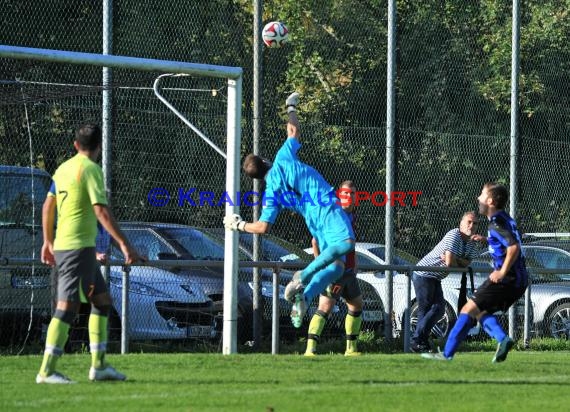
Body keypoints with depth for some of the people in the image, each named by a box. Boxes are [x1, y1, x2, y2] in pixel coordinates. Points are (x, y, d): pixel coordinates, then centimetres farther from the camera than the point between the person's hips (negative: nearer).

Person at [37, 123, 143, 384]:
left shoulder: (64, 168, 14)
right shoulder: (91, 169, -11)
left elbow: (48, 205, 22)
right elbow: (101, 210, -19)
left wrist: (48, 241, 32)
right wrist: (124, 244, -19)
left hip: (62, 245, 9)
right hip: (79, 246, -9)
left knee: (102, 300, 15)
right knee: (67, 307, -11)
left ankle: (99, 365, 14)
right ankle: (47, 371, -15)